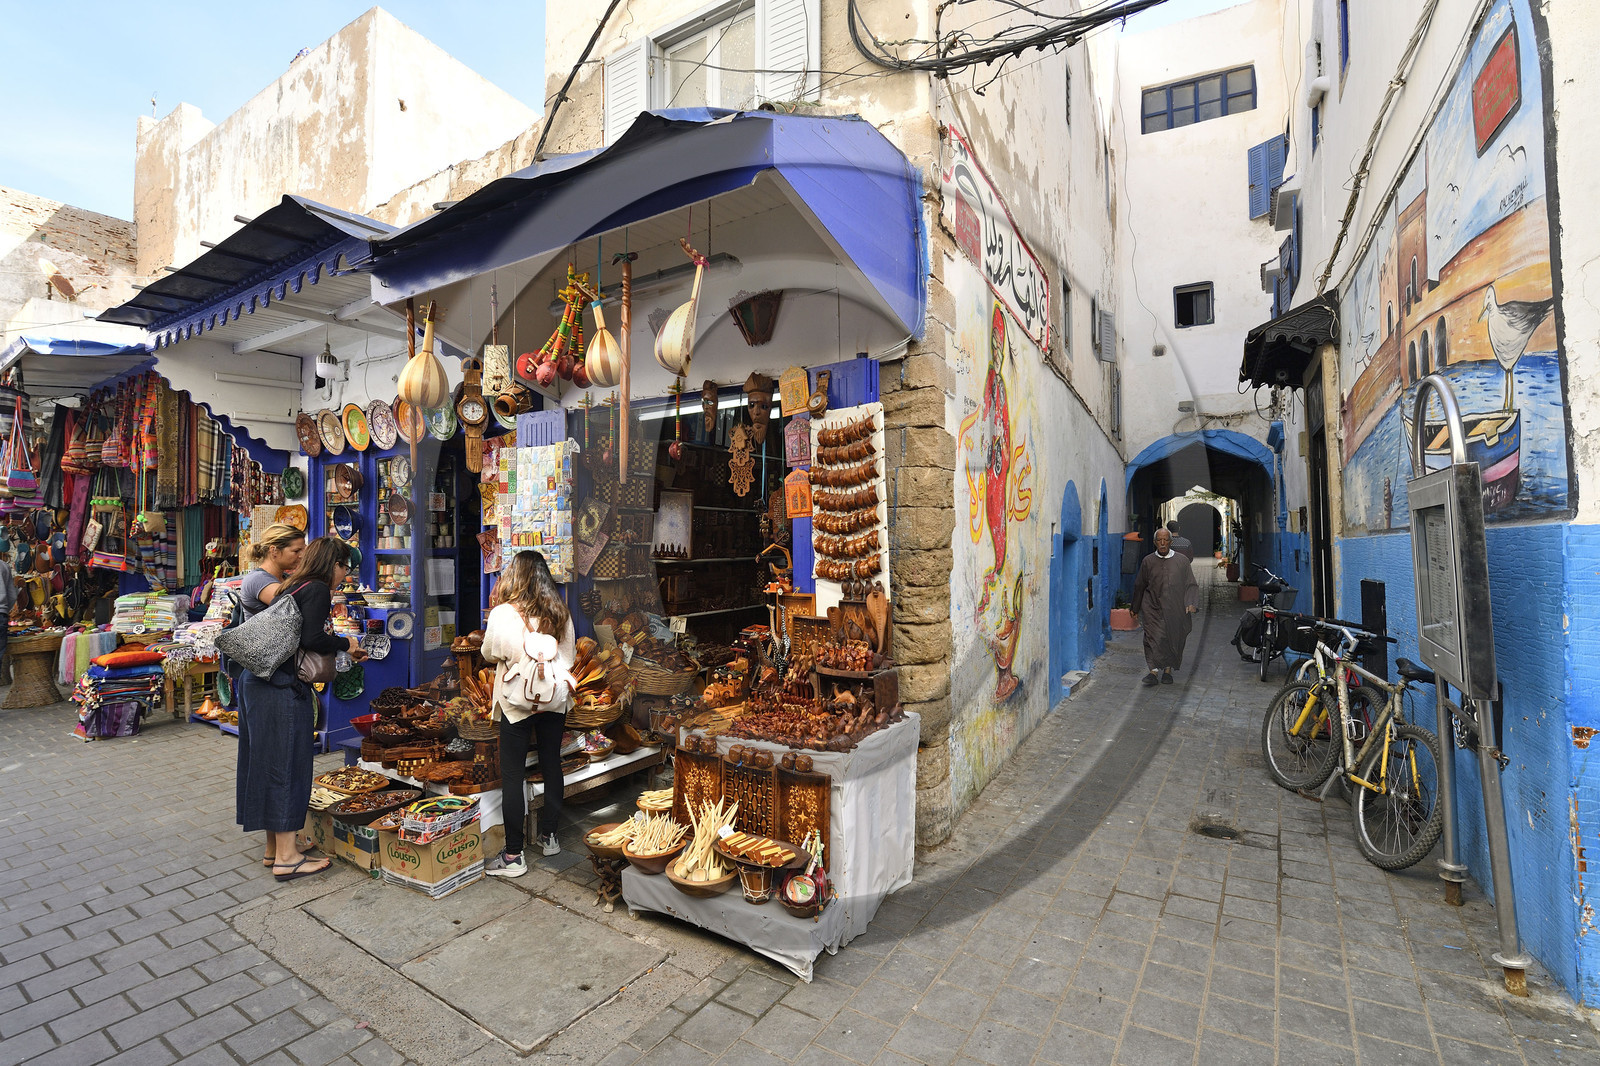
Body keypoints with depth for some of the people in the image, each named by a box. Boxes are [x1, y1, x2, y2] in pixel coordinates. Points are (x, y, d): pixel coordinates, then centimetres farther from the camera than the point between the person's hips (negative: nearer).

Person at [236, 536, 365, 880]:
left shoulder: (293, 587, 17)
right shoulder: (318, 590, -11)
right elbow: (312, 639, -22)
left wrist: (345, 653, 19)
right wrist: (345, 643, -5)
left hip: (260, 681, 10)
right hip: (283, 687, -10)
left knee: (275, 762, 16)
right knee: (287, 765, -3)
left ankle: (279, 846, 28)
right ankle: (286, 858, 6)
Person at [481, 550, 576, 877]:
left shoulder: (503, 614, -13)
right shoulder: (561, 613, -2)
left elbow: (489, 654, 1)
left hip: (517, 703, -4)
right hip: (555, 702, 4)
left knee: (512, 777, 5)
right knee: (552, 767, 16)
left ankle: (513, 856, 11)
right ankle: (550, 837, 31)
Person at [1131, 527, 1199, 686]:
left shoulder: (1181, 561, 4)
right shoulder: (1148, 561, 5)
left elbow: (1191, 584, 5)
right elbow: (1139, 586, 11)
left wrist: (1191, 603, -12)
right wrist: (1136, 610, 14)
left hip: (1175, 609, 1)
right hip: (1153, 609, 0)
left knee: (1174, 640, 6)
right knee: (1153, 637, -12)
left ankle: (1168, 670, 21)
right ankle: (1154, 671, -15)